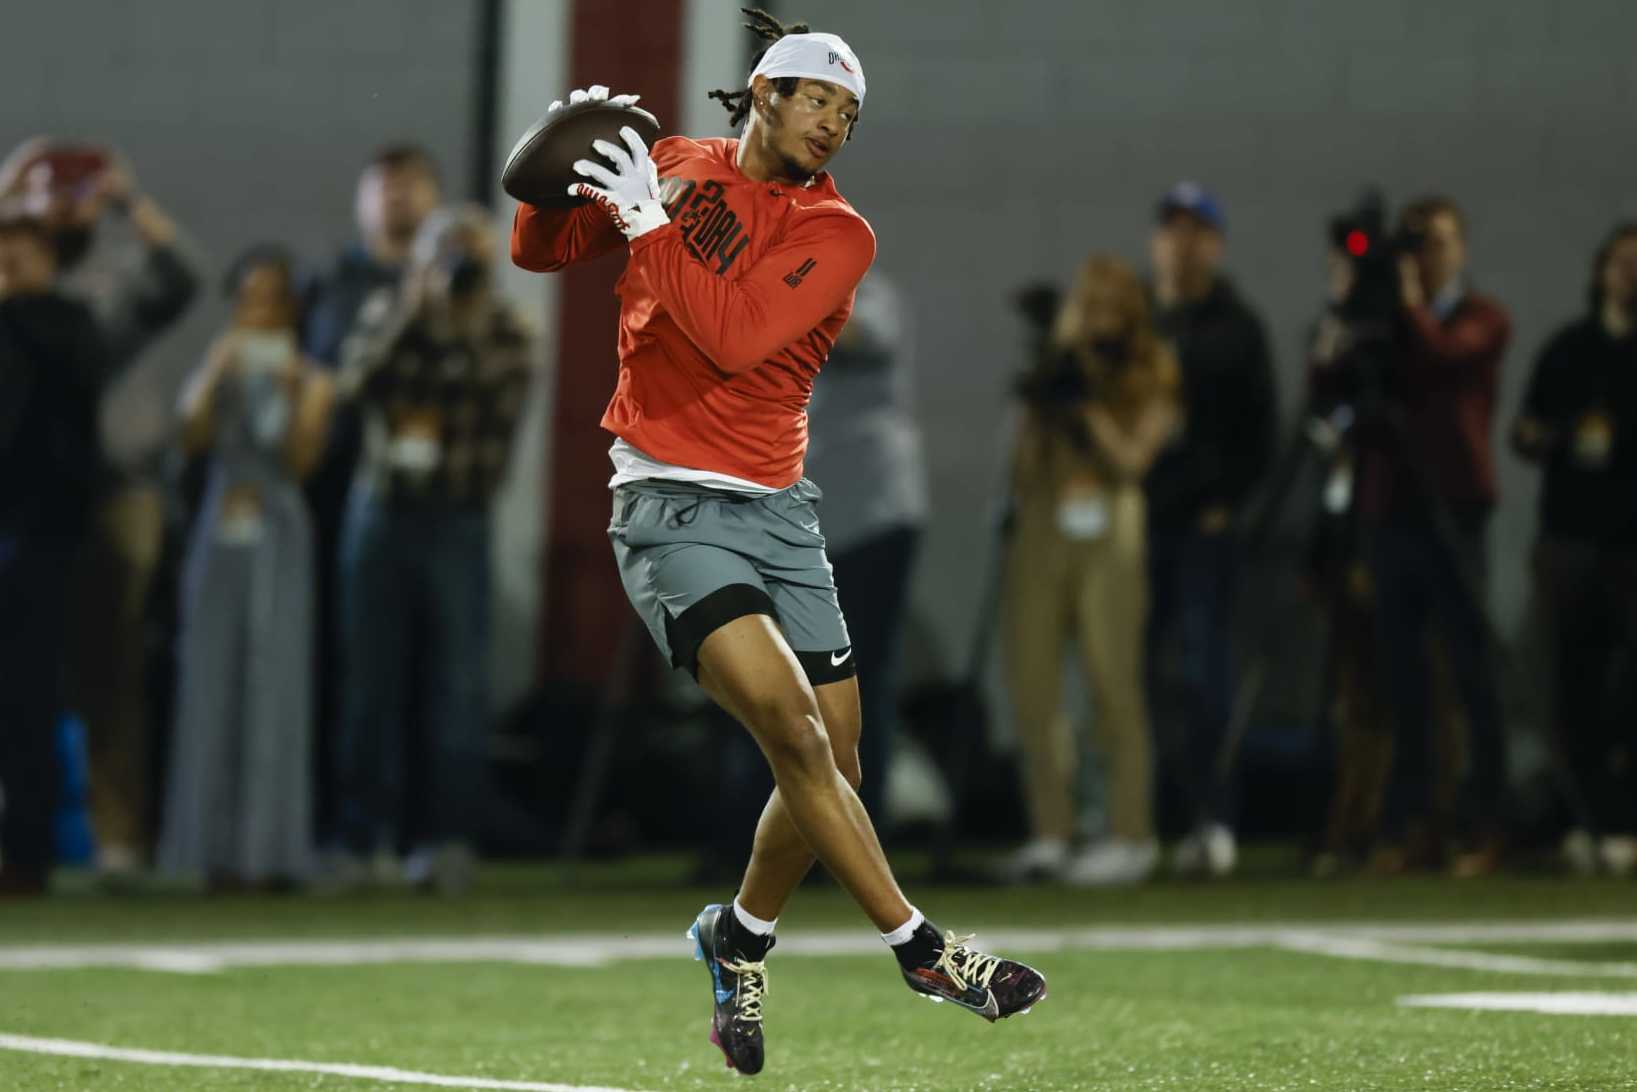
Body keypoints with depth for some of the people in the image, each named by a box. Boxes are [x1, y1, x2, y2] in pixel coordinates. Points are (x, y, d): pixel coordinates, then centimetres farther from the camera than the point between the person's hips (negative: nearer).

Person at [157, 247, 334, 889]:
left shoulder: (311, 381, 4)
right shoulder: (217, 372, 8)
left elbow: (302, 460, -5)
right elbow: (192, 439, -7)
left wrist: (293, 393, -13)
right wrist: (217, 377, -16)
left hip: (278, 539, -2)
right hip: (220, 532, 2)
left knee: (274, 684, -6)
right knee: (214, 684, -1)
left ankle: (271, 850, -6)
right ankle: (218, 846, 1)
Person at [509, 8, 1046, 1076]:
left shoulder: (840, 236, 0)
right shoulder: (673, 166, 4)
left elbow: (734, 335, -15)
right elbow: (542, 252, 15)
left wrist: (650, 222, -17)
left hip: (780, 508, 3)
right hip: (671, 505, -3)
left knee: (833, 764, 3)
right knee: (789, 718, -22)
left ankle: (739, 939, 30)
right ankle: (918, 947, -15)